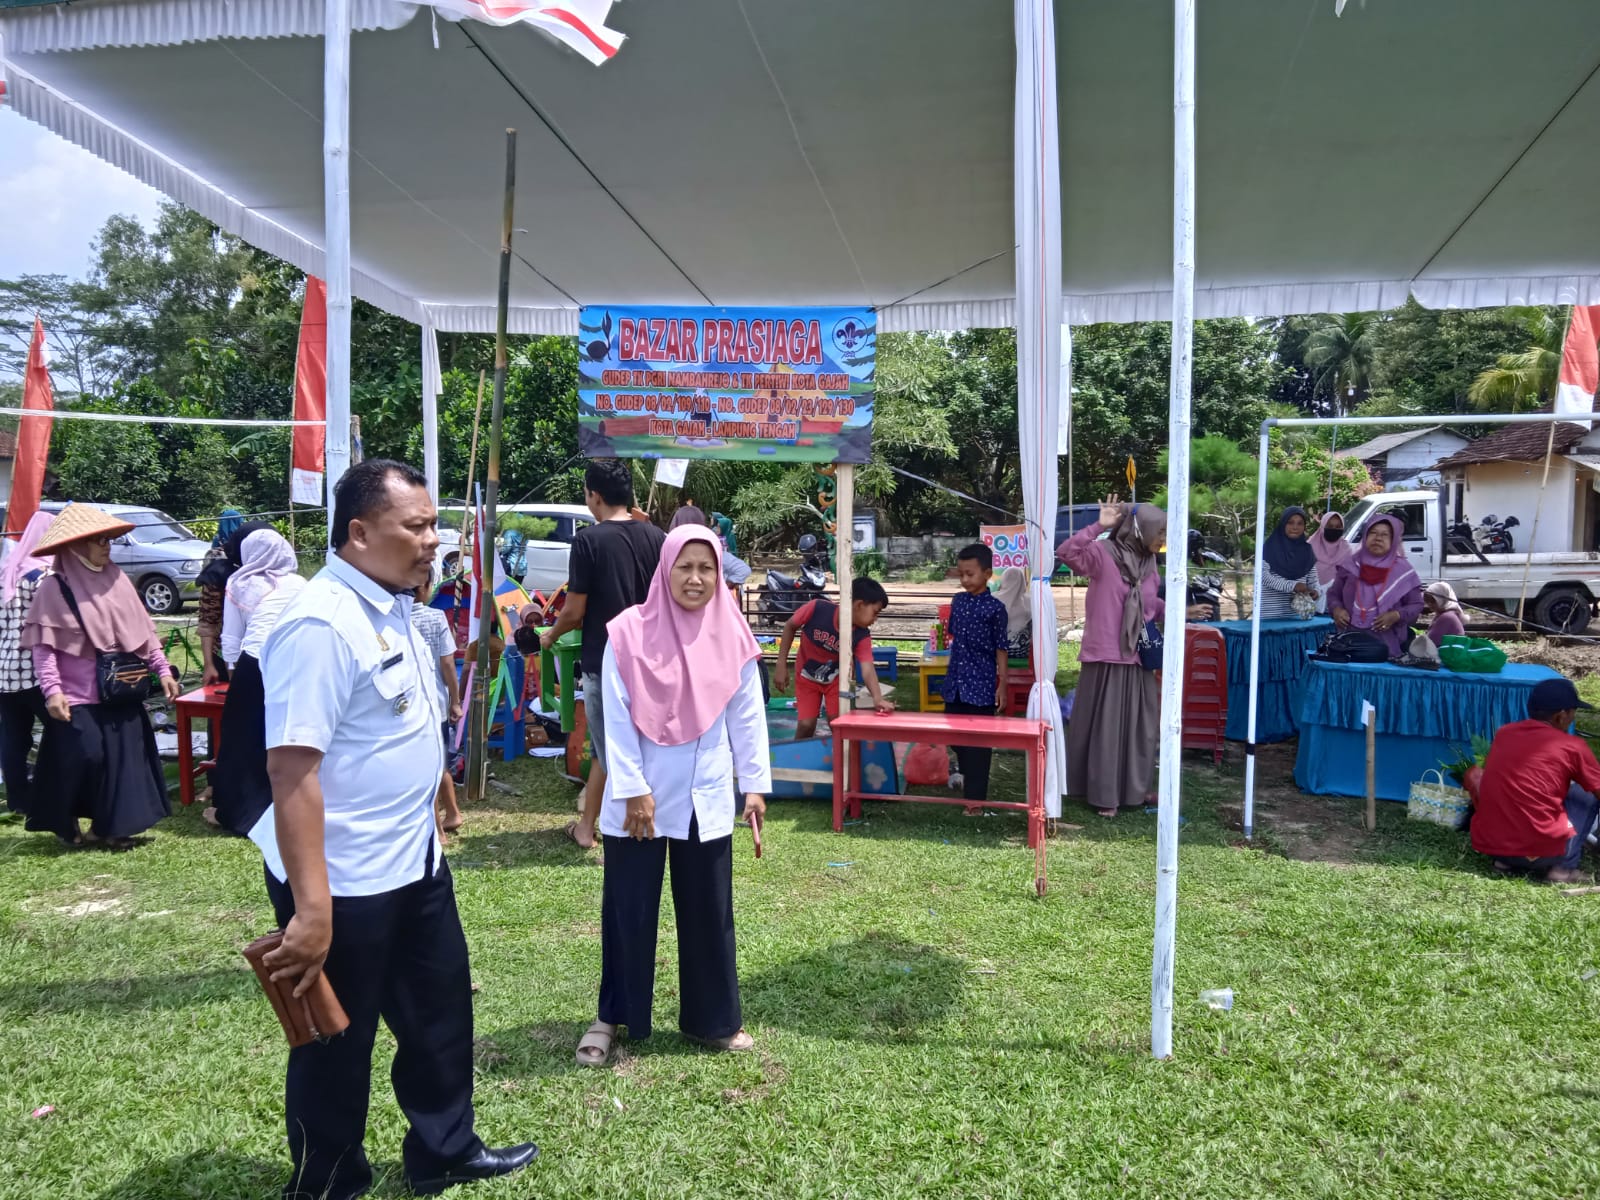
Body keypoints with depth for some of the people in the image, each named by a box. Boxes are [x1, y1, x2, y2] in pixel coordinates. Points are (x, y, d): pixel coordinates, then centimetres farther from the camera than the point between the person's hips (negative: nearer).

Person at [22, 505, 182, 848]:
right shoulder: (55, 587, -9)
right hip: (78, 696, -5)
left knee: (123, 757, 6)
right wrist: (52, 690, -19)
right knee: (82, 757, -3)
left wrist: (162, 669, 6)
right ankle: (67, 822, 22)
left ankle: (110, 825, 20)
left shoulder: (115, 578, 4)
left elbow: (142, 629, 9)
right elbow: (42, 644, -11)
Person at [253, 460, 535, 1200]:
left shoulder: (393, 608, 6)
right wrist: (310, 909, -29)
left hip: (414, 862, 9)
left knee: (440, 1011, 22)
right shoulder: (322, 624, -24)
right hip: (343, 883, -9)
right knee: (338, 1045, 12)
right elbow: (291, 768, -27)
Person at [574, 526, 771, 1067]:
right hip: (638, 795, -2)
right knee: (628, 909, 9)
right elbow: (617, 720, -10)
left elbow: (748, 717, 4)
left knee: (708, 909, 11)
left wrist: (755, 784, 3)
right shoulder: (629, 632, -10)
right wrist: (632, 789, -12)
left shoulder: (733, 638, -2)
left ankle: (712, 1019, 27)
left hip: (705, 798, 2)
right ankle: (613, 1016, 27)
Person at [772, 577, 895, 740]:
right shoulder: (817, 608, -31)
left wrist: (878, 698, -54)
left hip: (836, 678, 1)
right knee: (806, 725, -9)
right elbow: (790, 627, -14)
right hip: (806, 676, -1)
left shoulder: (862, 636, -25)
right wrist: (781, 665, -15)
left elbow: (867, 669, -36)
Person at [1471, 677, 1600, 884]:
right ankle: (1564, 866, 8)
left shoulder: (1504, 733, 11)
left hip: (1486, 844, 4)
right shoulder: (1573, 747, -3)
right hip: (1539, 850, -4)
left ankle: (1506, 860, 15)